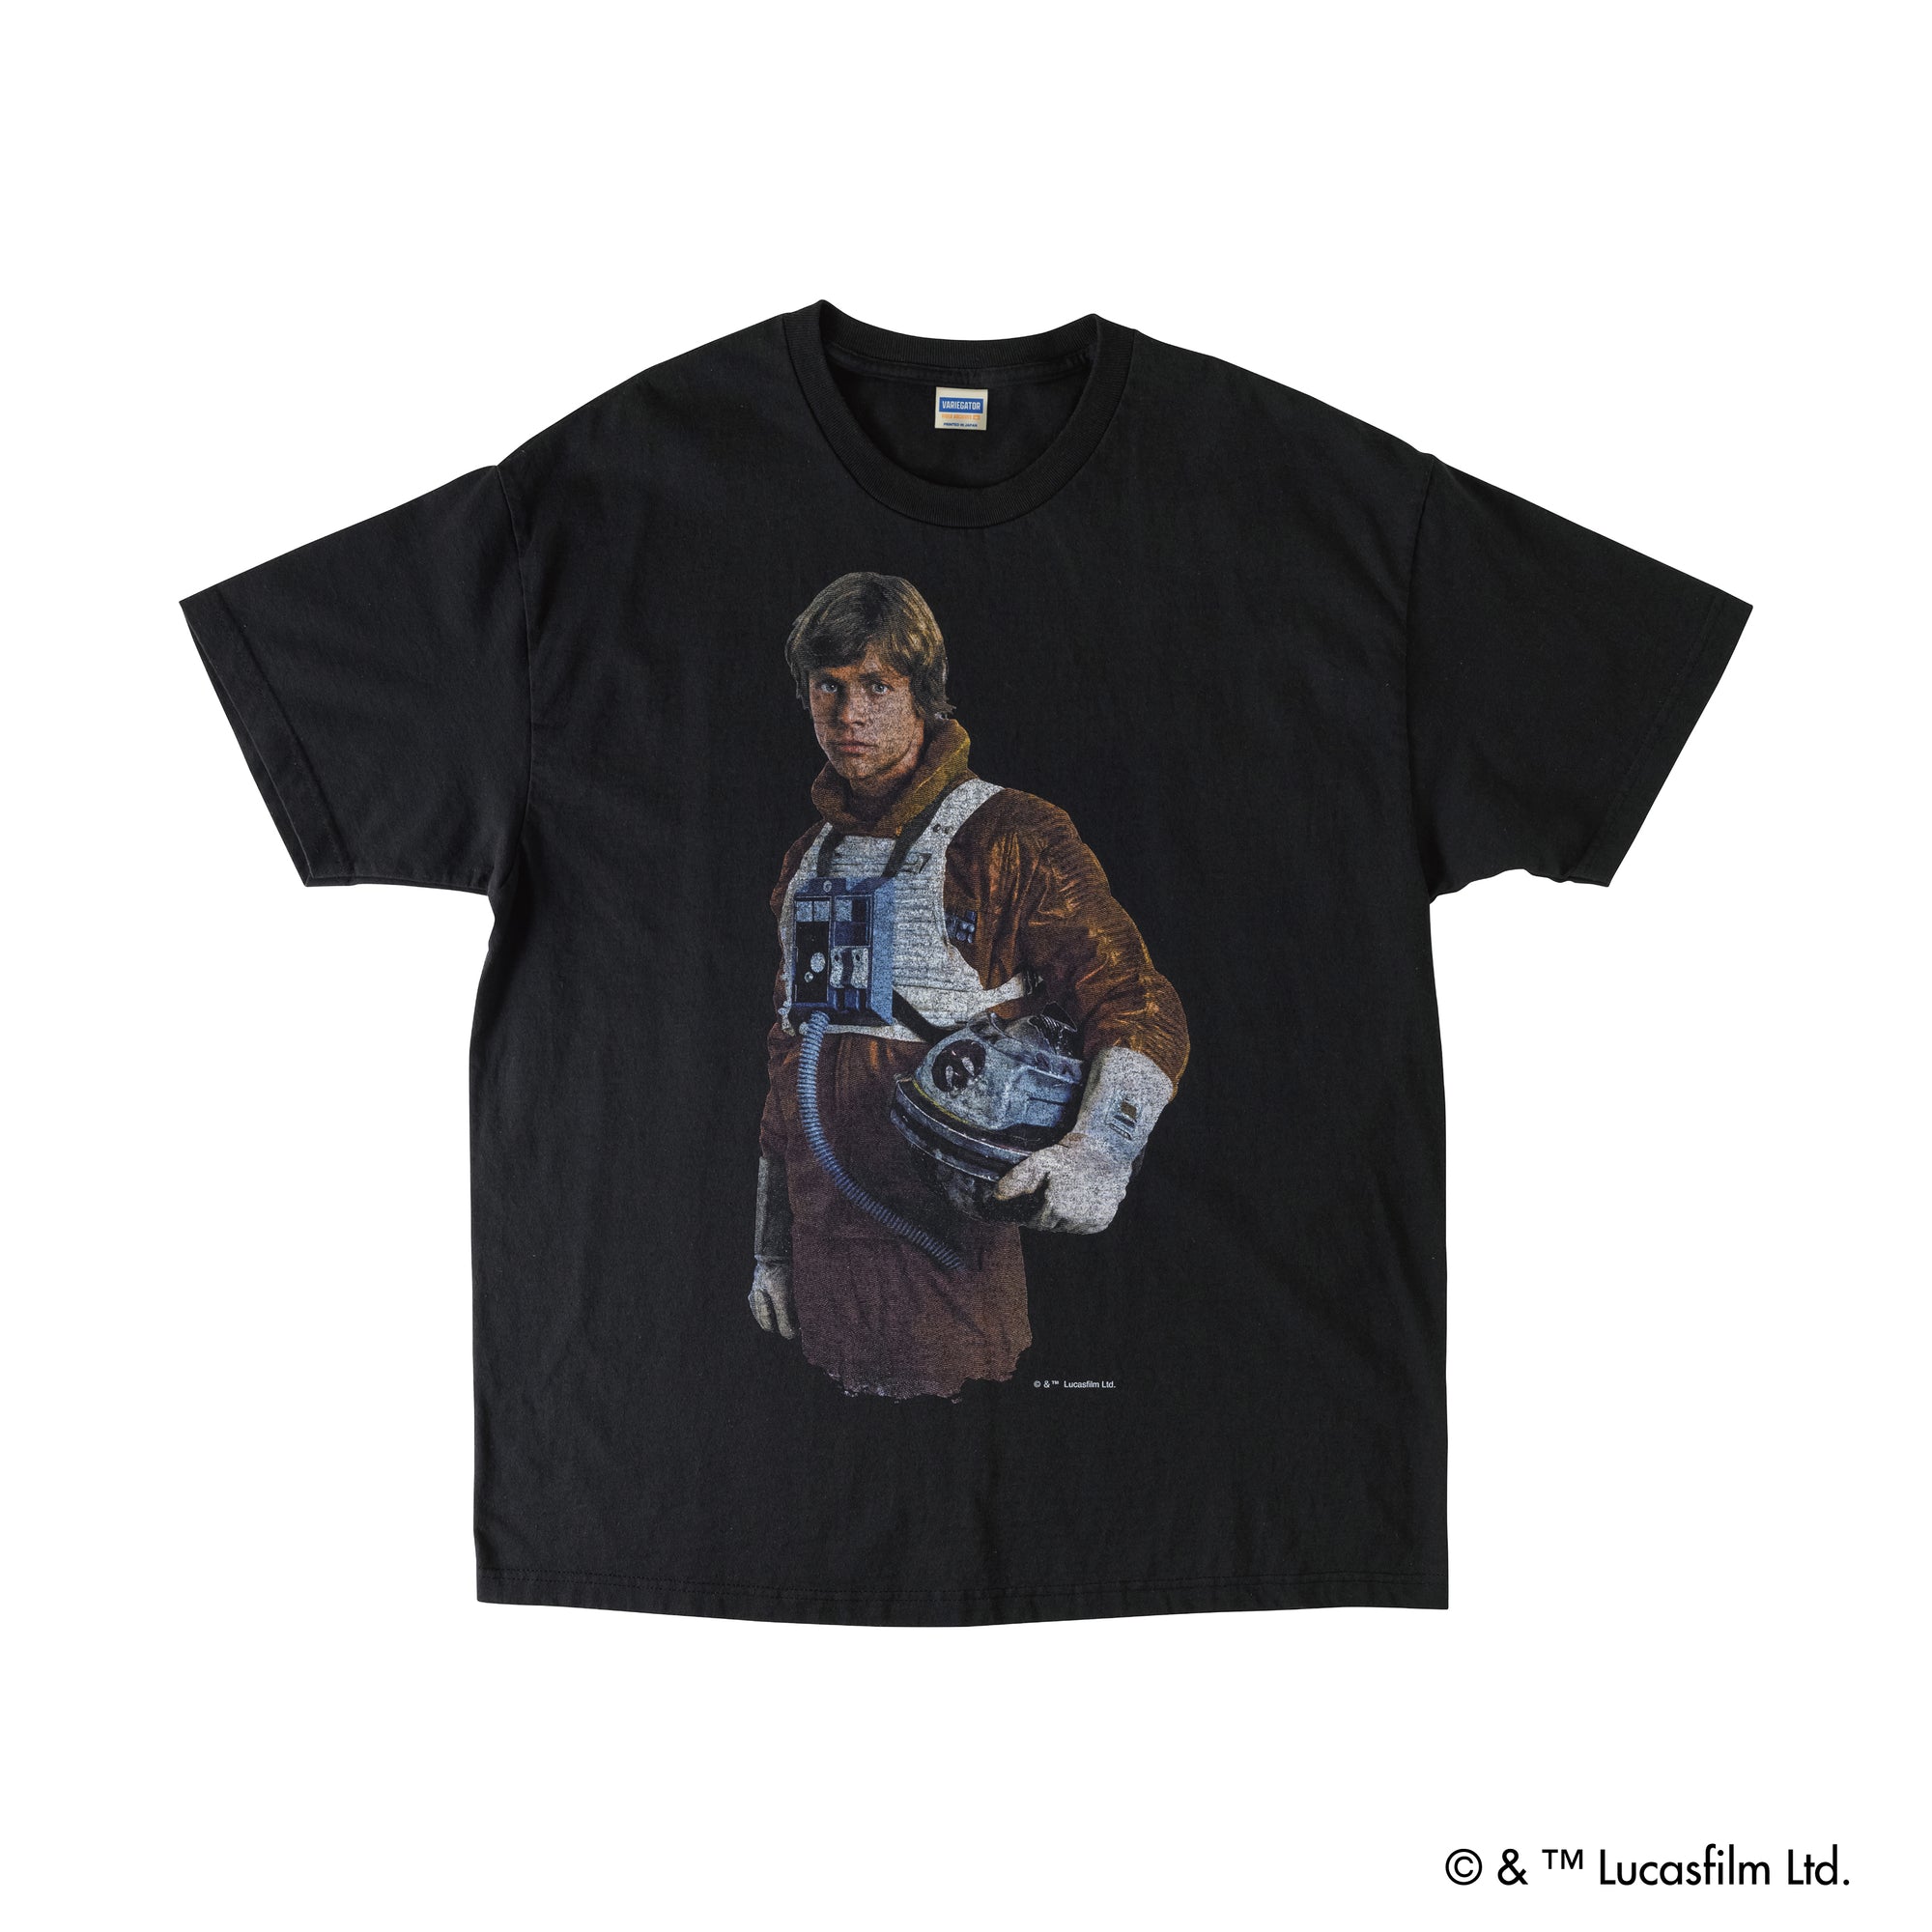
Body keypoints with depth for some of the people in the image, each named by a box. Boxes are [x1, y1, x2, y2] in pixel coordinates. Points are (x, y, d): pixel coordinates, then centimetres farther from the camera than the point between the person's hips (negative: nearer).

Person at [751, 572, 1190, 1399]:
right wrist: (770, 1249, 18)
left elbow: (1140, 1009, -11)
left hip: (945, 1255, -6)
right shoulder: (808, 862, 12)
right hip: (822, 1252, 6)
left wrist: (1098, 1152, -30)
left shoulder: (1009, 838, -8)